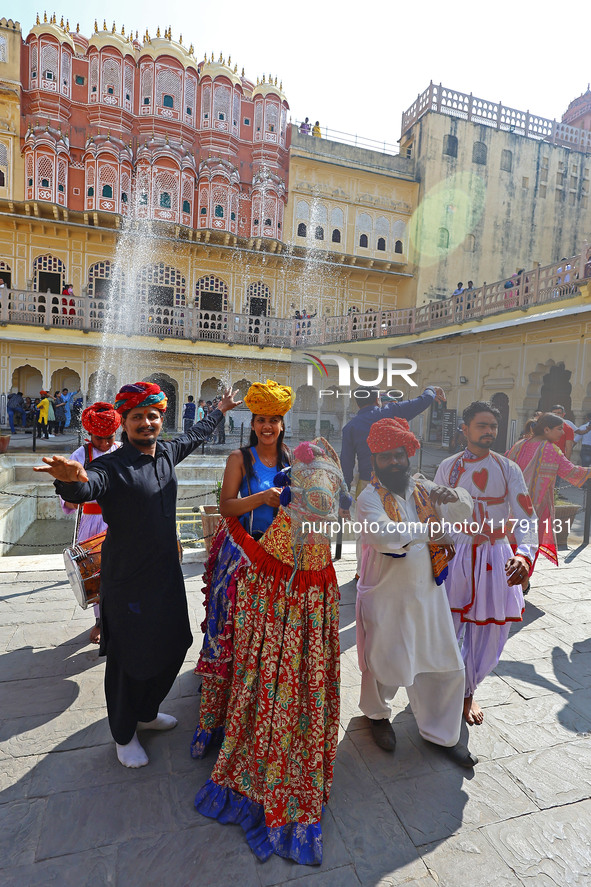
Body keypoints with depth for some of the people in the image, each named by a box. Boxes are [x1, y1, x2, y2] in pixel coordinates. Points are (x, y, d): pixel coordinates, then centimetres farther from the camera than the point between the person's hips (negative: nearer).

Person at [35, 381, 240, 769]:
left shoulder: (167, 453, 2)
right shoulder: (112, 466, -18)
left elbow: (195, 435, 21)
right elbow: (86, 488, -38)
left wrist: (220, 411, 35)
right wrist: (73, 479, -62)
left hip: (168, 573, 7)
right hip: (128, 581, -7)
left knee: (173, 646, 20)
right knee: (129, 658, 10)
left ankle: (146, 712, 47)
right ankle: (124, 735, 37)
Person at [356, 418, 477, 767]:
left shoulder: (424, 488, 4)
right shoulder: (370, 498, -13)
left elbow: (464, 512, 3)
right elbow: (383, 535, -29)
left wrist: (453, 497, -19)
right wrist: (428, 530, -23)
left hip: (428, 592, 5)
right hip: (387, 596, -5)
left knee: (445, 664, 15)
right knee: (385, 661, 11)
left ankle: (442, 732, 38)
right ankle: (377, 713, 44)